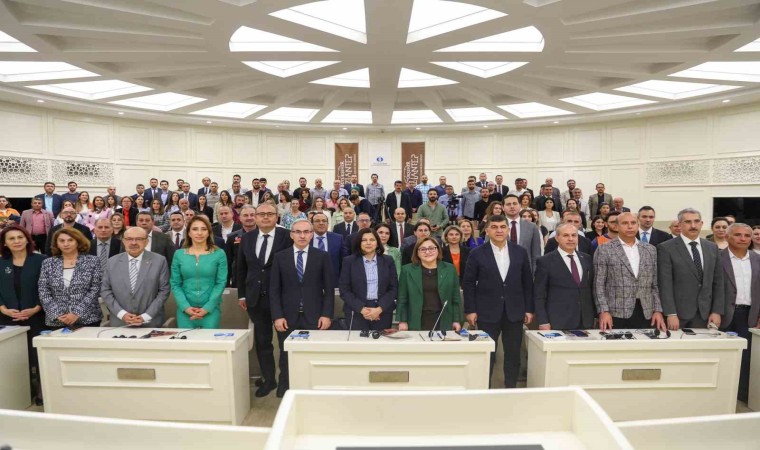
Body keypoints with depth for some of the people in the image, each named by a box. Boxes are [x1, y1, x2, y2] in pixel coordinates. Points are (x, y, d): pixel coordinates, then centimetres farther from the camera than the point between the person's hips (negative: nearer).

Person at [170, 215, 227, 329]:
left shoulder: (219, 254, 0)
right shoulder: (179, 254, 5)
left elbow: (221, 283, -3)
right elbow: (175, 284, 4)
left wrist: (207, 308, -11)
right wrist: (186, 307, -8)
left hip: (211, 310, -1)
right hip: (185, 310, 1)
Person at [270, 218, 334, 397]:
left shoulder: (322, 256, 3)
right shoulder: (280, 257, 6)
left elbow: (329, 288, 2)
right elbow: (274, 289, 3)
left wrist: (327, 314, -6)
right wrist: (277, 316, -5)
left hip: (314, 317, -1)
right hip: (287, 317, 1)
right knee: (286, 359, 8)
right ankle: (285, 392, 23)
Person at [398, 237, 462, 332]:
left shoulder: (450, 269, 6)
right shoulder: (407, 270, 3)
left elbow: (456, 298, 7)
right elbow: (402, 299, 4)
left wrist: (457, 320, 3)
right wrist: (402, 321, -2)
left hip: (443, 323, 1)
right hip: (416, 323, -1)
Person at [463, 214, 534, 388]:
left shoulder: (520, 252, 4)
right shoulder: (477, 254, -3)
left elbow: (527, 282, 8)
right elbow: (468, 283, -1)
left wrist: (529, 309, 5)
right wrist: (470, 310, -5)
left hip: (514, 312, 2)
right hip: (487, 313, -2)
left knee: (513, 355, 10)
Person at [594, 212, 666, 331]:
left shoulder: (650, 250, 12)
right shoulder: (604, 250, -2)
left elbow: (655, 284, 12)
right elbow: (599, 284, -5)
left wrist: (658, 310, 4)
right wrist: (603, 311, -12)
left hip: (646, 313, 4)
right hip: (616, 313, -3)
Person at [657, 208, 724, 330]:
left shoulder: (712, 248, 11)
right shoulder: (666, 248, -6)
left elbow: (718, 282, 10)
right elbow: (665, 284, -11)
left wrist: (717, 311, 3)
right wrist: (671, 314, -16)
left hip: (704, 313, 4)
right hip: (678, 313, -4)